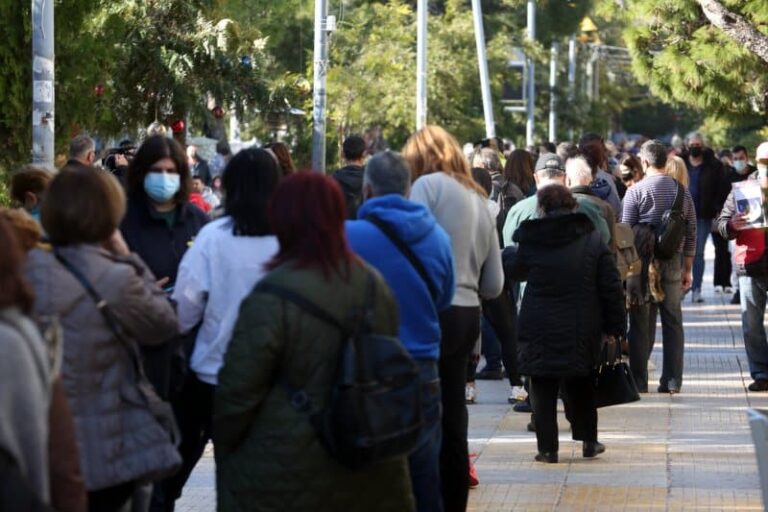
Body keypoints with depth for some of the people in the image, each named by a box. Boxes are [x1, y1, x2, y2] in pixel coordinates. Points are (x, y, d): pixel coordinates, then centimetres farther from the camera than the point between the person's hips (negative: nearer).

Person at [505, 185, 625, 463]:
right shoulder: (593, 241, -2)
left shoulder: (530, 242, -6)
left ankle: (547, 447, 4)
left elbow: (513, 271, 13)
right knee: (581, 387, 18)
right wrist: (616, 326, 4)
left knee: (544, 390, 6)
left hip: (540, 330, -2)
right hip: (582, 332, 2)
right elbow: (611, 288, -3)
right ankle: (589, 441, 24)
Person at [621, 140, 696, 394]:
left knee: (641, 323, 3)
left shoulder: (636, 191, -8)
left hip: (643, 261, -3)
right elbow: (691, 233, 7)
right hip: (673, 263, 3)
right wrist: (687, 269, 14)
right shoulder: (682, 191, 4)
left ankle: (639, 380, 4)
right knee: (673, 321, 8)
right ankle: (672, 380, 8)